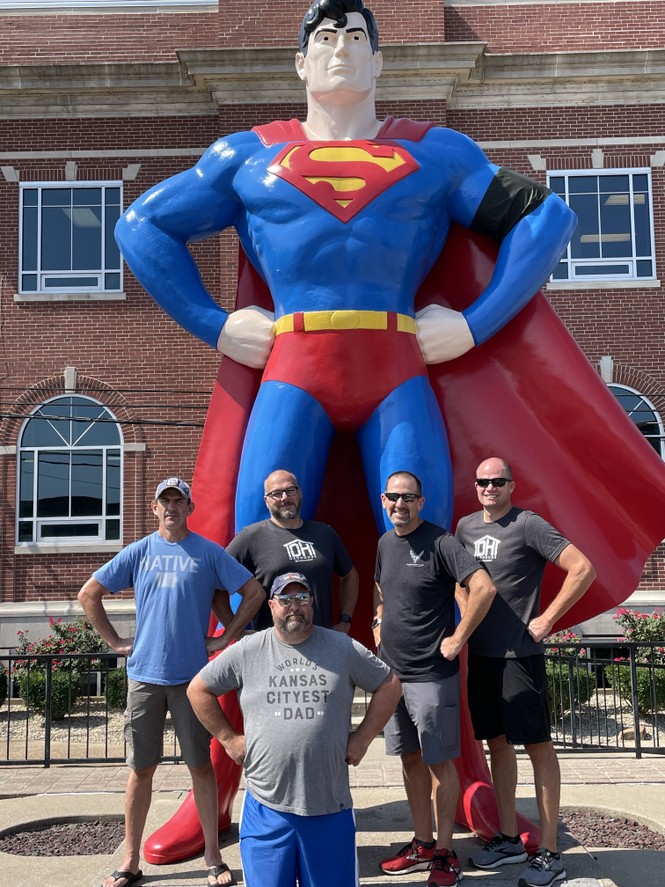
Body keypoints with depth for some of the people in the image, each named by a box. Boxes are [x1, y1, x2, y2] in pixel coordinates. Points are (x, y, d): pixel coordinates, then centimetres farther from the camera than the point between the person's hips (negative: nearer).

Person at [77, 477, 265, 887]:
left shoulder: (209, 552, 0)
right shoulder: (138, 552, 6)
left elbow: (255, 592, 1)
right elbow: (89, 594, 11)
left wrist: (226, 638, 0)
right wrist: (115, 642, 5)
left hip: (192, 675, -1)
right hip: (144, 674, 2)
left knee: (201, 765, 5)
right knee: (141, 768, 7)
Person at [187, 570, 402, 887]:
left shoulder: (343, 649, 2)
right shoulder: (246, 651, 1)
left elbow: (389, 685, 10)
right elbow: (198, 689, 10)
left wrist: (363, 737, 4)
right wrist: (228, 738, 4)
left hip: (330, 806, 1)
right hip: (267, 805, 0)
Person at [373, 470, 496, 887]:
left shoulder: (440, 542, -14)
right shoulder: (385, 543, 9)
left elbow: (484, 588, -23)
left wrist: (457, 640, -18)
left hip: (431, 675, -7)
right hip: (391, 672, 7)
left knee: (439, 761, 2)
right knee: (410, 758, 15)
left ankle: (445, 853, 14)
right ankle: (422, 844, 28)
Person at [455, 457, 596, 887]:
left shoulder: (528, 525, -11)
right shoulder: (466, 526, 9)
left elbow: (584, 568, -16)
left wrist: (546, 620, -14)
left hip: (519, 653, -7)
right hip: (480, 652, 7)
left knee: (538, 746, 0)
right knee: (498, 742, 14)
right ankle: (509, 839, 26)